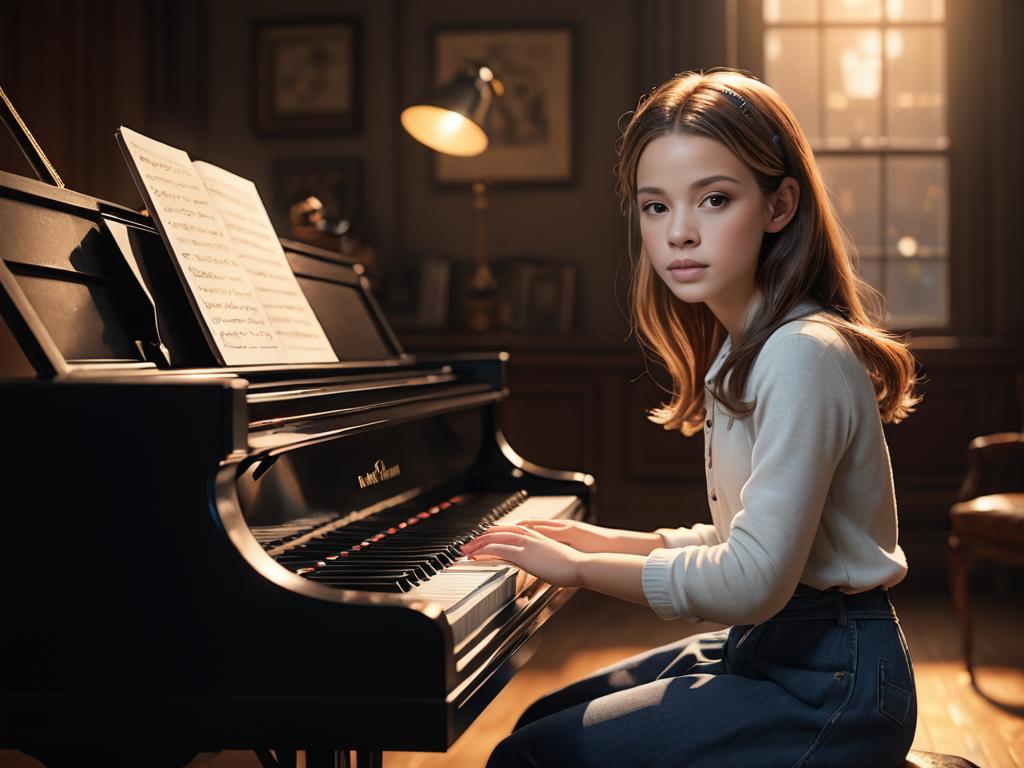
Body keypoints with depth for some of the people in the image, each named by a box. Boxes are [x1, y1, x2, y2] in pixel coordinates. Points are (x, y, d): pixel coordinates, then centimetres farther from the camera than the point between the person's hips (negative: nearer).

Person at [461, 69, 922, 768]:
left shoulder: (805, 354, -22)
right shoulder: (740, 349, 10)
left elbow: (754, 581, -26)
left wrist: (582, 567, -16)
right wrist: (608, 541, 10)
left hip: (828, 683, -10)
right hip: (769, 647, 10)